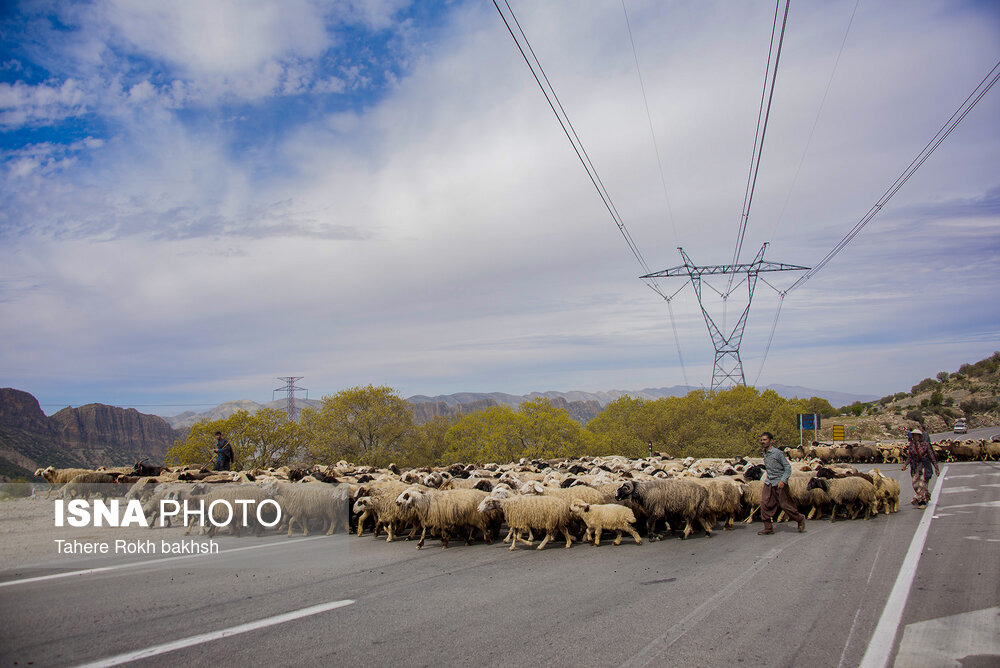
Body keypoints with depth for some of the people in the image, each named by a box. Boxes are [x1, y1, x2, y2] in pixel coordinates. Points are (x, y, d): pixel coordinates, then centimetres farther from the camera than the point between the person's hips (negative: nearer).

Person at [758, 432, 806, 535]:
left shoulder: (778, 453, -14)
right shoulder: (765, 453, 9)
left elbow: (788, 467, -14)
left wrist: (783, 480, -22)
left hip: (779, 484, -6)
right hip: (769, 483, 7)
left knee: (785, 505, 0)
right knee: (764, 503, -5)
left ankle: (800, 519, 25)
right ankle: (768, 528, 1)